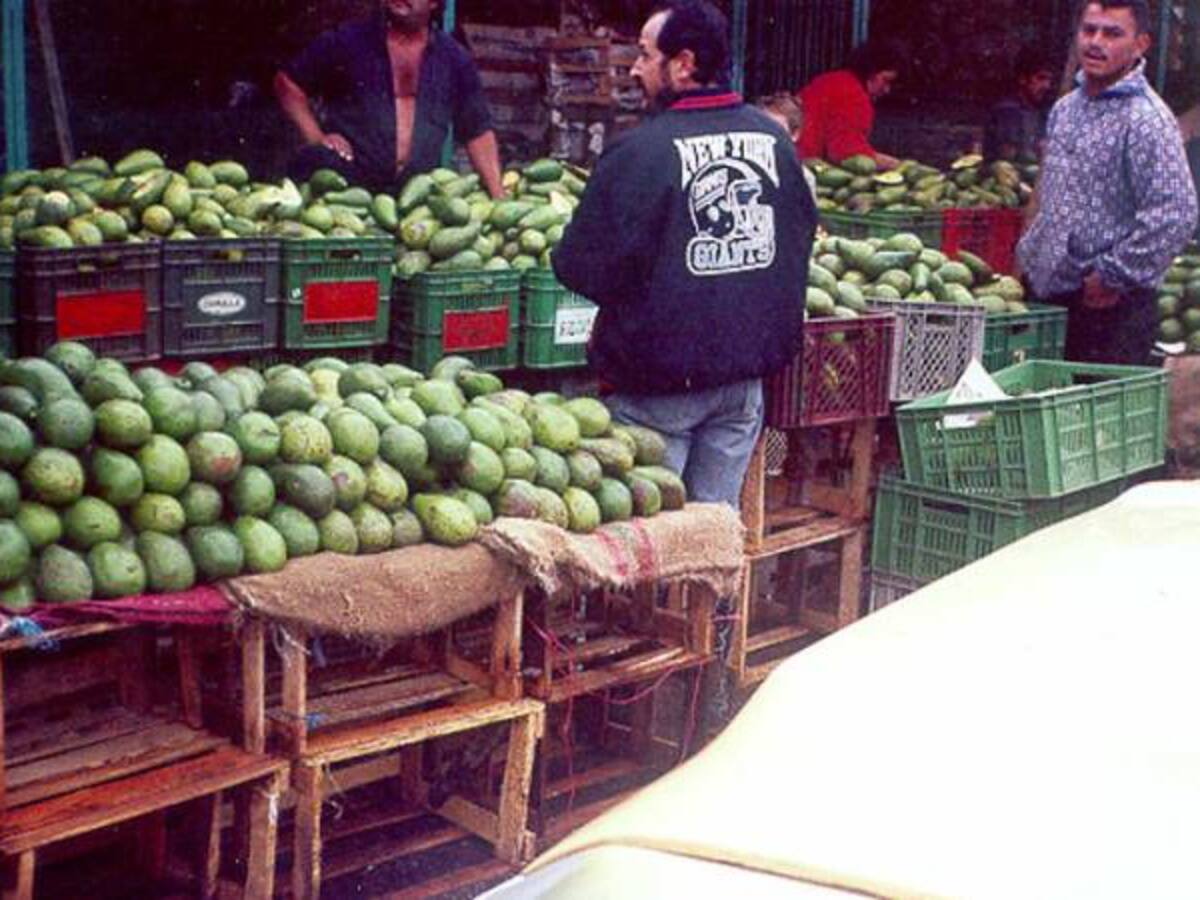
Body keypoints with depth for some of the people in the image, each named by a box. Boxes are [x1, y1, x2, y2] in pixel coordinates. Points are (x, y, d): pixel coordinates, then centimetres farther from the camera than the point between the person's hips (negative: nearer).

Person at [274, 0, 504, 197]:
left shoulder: (453, 59, 9)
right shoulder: (346, 41, 3)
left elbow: (478, 133, 12)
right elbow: (288, 82, 10)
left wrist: (499, 198, 3)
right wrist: (316, 138, -3)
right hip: (346, 188, -3)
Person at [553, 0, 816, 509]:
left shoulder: (640, 151, -17)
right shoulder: (773, 139, 1)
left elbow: (583, 269, -15)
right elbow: (803, 235, 14)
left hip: (660, 382, -5)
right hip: (748, 372, 6)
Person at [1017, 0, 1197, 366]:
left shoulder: (1148, 119, -13)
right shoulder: (1064, 109, 13)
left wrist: (1113, 277, -17)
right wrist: (1030, 254, 16)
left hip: (1110, 307, -7)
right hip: (1051, 293, 8)